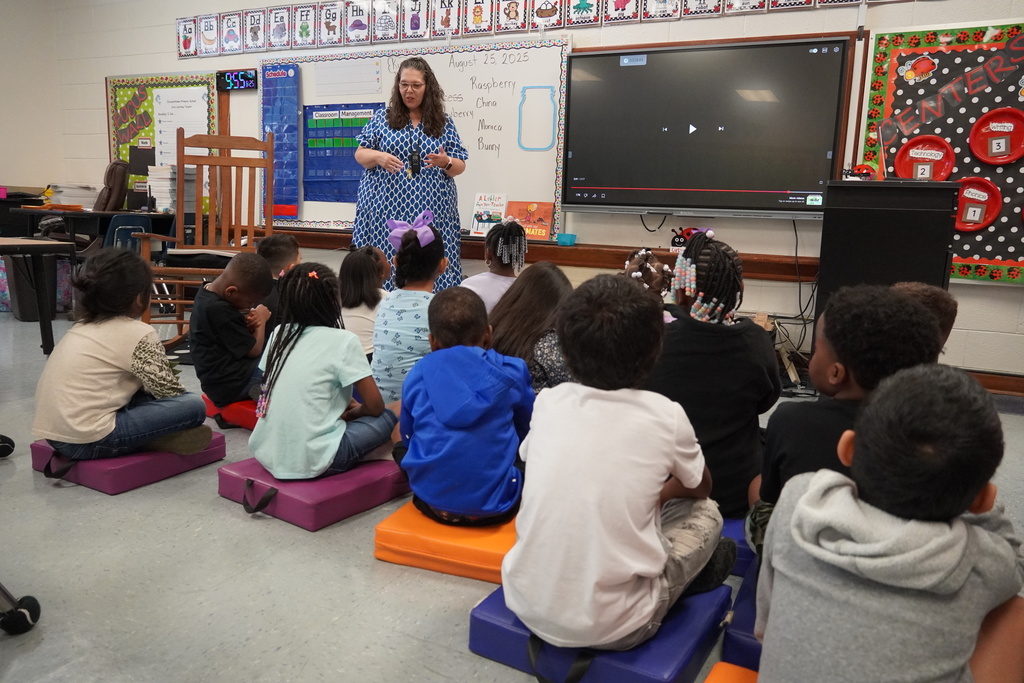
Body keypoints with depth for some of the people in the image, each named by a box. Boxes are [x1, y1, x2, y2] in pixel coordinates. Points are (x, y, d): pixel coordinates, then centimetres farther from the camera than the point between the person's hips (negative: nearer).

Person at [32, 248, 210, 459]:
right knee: (194, 406, -11)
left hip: (52, 433, 9)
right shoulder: (139, 334, -9)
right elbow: (168, 391, -4)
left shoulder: (82, 327, 16)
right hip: (88, 440, -9)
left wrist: (162, 372, 20)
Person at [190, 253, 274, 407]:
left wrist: (250, 321, -7)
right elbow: (254, 350, -18)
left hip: (218, 378, 10)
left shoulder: (208, 292, 4)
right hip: (231, 385, -10)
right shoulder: (219, 310, -26)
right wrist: (261, 320, -2)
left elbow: (234, 330, 17)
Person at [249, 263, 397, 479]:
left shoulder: (279, 333, 7)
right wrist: (354, 412, 15)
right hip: (310, 460, -7)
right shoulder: (343, 341, -10)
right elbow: (374, 406, -6)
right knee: (395, 413, 8)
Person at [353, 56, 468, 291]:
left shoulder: (444, 123, 8)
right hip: (387, 209, 0)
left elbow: (459, 166, 8)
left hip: (431, 212, 0)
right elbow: (360, 154, 9)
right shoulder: (382, 117, 7)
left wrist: (446, 162, -14)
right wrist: (378, 157, -12)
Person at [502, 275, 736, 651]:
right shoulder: (665, 415, -11)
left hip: (525, 604, 3)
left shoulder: (547, 401, -3)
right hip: (610, 627, -3)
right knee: (706, 513, 17)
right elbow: (700, 489, 11)